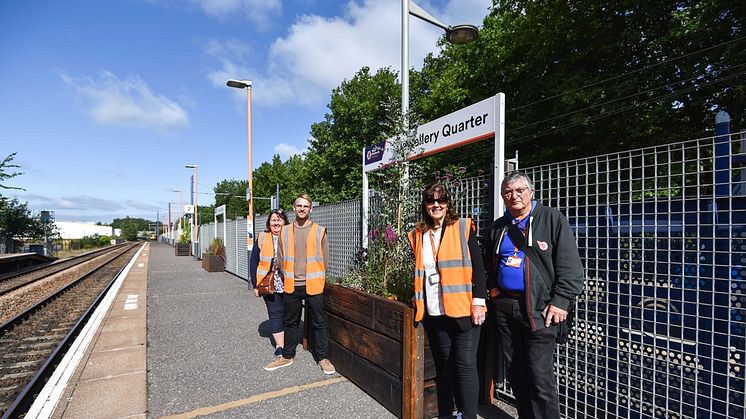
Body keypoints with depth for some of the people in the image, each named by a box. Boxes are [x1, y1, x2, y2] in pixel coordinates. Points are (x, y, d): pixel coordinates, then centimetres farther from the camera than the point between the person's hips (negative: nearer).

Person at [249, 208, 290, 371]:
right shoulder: (262, 238, 2)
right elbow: (253, 262, 5)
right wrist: (255, 285, 1)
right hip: (269, 285, 0)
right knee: (275, 314, 3)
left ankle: (287, 342, 27)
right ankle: (280, 348, 12)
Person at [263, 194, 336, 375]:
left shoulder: (319, 231, -3)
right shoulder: (285, 231, 4)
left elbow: (324, 259, 1)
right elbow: (281, 258, 9)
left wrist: (316, 279, 3)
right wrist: (289, 277, 6)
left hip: (313, 285, -2)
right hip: (291, 285, 3)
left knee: (318, 323, 8)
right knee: (290, 322, 17)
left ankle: (322, 358, 23)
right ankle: (287, 356, 33)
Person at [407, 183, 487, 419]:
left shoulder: (463, 228, -2)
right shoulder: (418, 234, 8)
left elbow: (477, 266, -5)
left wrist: (478, 302, -10)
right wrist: (417, 296, 8)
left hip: (463, 309, -3)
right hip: (434, 312, 4)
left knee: (465, 365, 1)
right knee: (444, 365, 14)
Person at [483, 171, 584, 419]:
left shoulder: (552, 219, -2)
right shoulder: (497, 228, 13)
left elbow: (570, 266, -7)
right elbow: (489, 266, 25)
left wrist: (560, 301, -13)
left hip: (539, 308, -5)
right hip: (504, 307, 5)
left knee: (540, 374, -4)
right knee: (515, 371, 15)